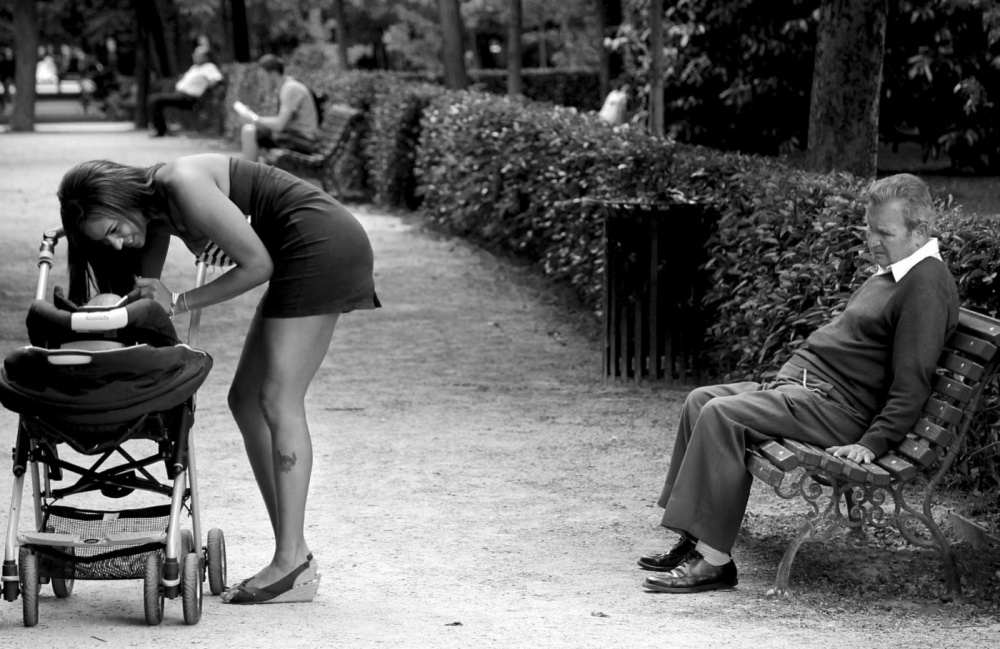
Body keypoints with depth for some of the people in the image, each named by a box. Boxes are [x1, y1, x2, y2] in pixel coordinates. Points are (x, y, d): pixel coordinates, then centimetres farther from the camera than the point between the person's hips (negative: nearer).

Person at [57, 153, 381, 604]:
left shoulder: (183, 186, -20)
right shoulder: (156, 214, 8)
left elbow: (257, 264, -16)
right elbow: (144, 298, 14)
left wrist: (180, 304, -11)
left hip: (323, 245, -10)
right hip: (314, 257, 10)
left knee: (278, 402, -12)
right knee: (246, 401, 8)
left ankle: (293, 565, -13)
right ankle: (293, 557, 7)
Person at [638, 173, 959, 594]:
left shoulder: (927, 285, -15)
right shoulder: (892, 271, 19)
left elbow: (912, 383, -20)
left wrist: (873, 444, -23)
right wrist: (788, 373, 21)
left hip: (834, 405, -11)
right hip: (800, 383, 11)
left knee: (722, 414, -24)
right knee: (700, 400, 7)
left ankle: (713, 561, -24)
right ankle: (694, 540, 4)